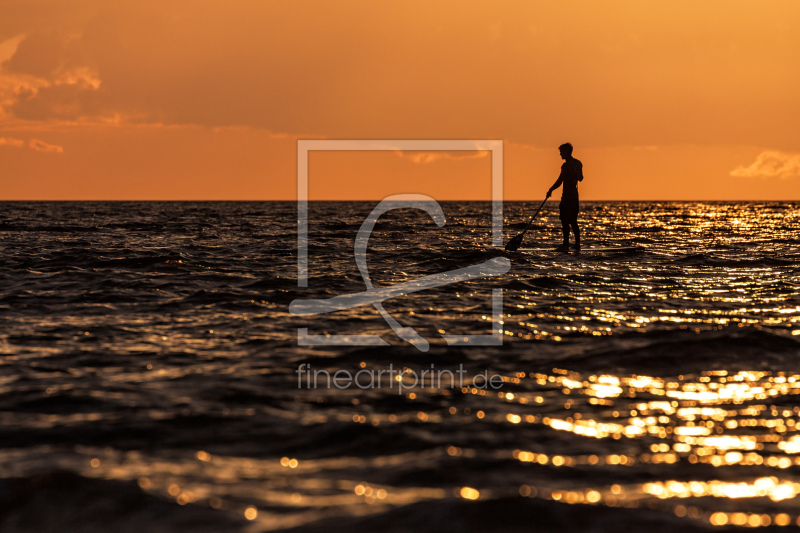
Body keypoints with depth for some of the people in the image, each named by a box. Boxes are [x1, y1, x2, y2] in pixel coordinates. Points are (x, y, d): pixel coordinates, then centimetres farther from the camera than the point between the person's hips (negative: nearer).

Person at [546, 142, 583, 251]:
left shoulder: (566, 165, -15)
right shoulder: (578, 163, 11)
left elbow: (559, 181, -17)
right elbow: (580, 178, 23)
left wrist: (550, 190, -5)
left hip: (567, 195, -9)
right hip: (574, 194, 9)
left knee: (565, 220, -7)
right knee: (573, 221, 12)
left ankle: (566, 244, -10)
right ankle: (577, 245, 12)